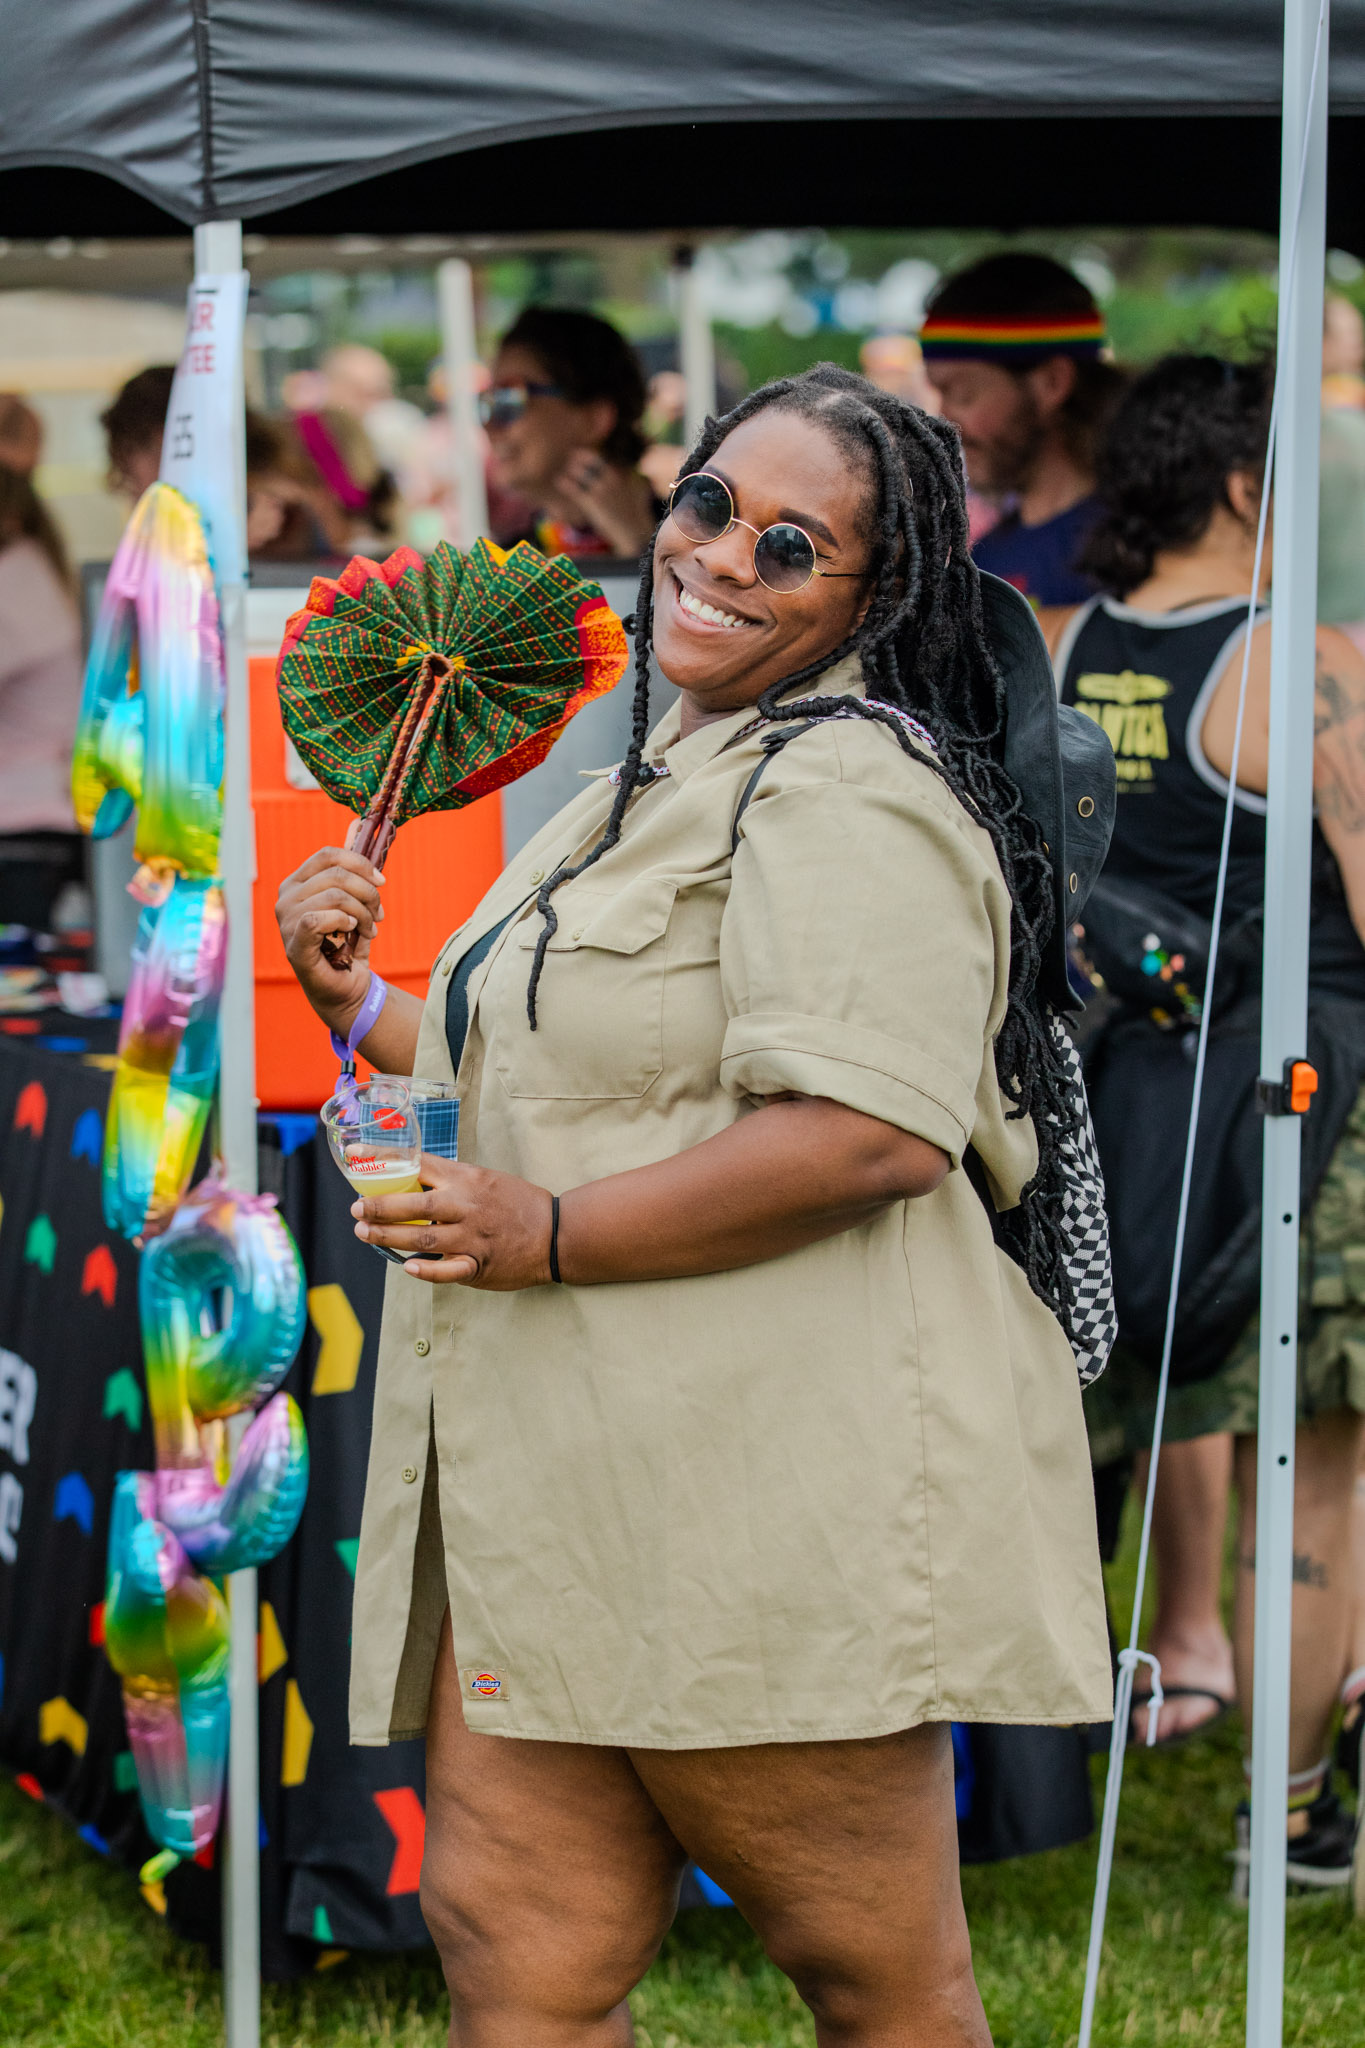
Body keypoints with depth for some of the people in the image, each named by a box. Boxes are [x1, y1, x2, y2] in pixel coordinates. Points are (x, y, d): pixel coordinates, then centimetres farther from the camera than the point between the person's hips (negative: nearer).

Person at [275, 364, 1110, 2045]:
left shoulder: (844, 796, -10)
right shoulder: (662, 786, 23)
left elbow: (872, 1135, -24)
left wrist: (550, 1235, -19)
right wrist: (359, 1011, 17)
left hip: (781, 1500, -10)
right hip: (568, 1490, 10)